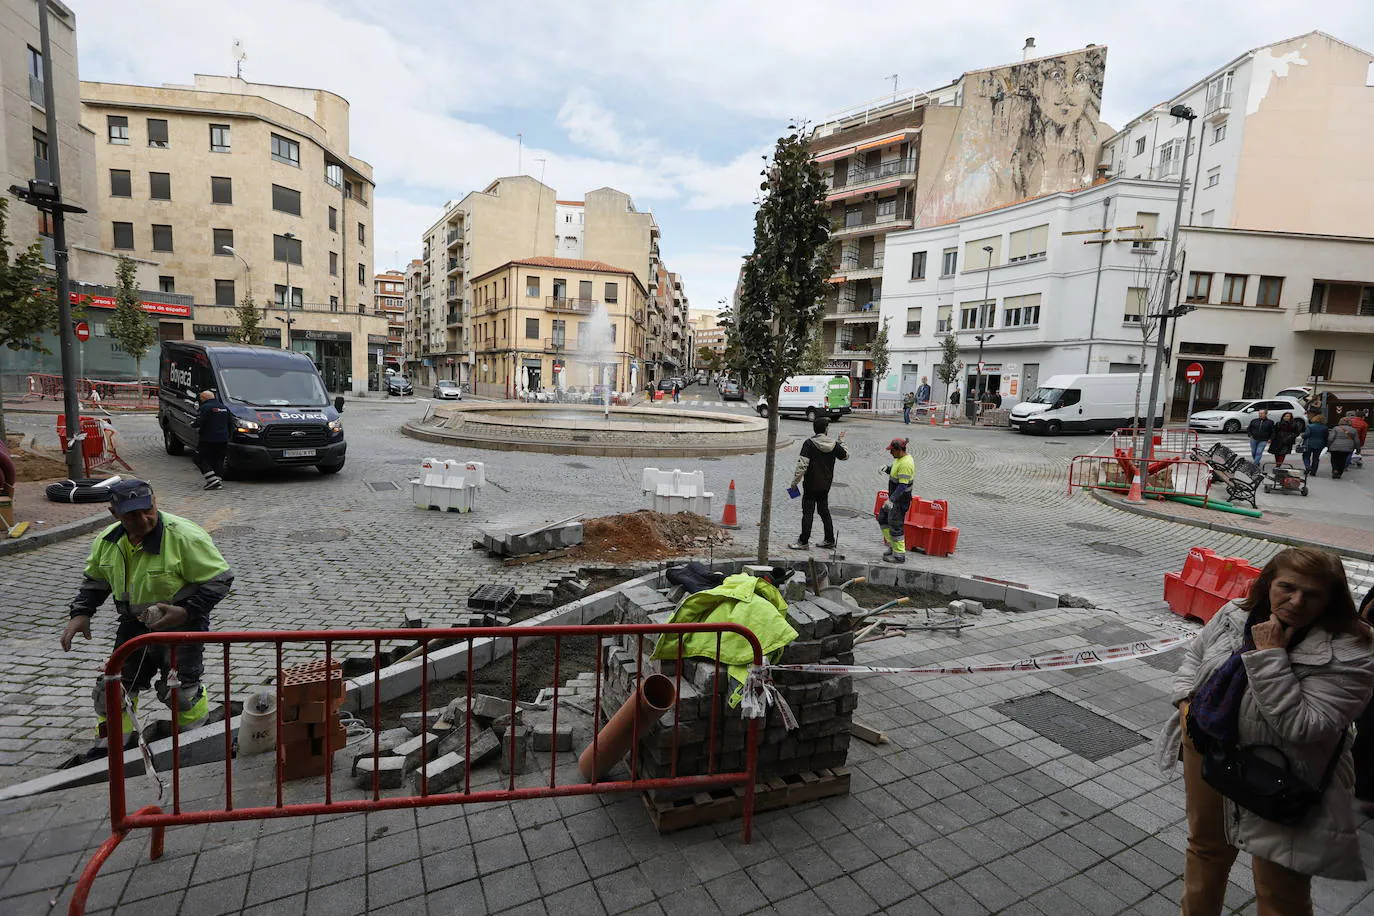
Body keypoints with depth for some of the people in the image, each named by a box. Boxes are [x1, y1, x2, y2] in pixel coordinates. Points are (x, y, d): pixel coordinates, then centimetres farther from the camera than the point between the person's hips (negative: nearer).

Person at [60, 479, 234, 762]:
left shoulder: (185, 537, -25)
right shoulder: (107, 541, -2)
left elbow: (220, 579, -20)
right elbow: (94, 580, 16)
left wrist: (186, 612, -27)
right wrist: (80, 613, 2)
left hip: (180, 624, -6)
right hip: (134, 623, 7)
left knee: (178, 690, -5)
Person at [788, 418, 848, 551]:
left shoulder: (809, 443, -14)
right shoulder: (833, 444, 0)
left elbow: (802, 464, -18)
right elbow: (845, 456, 18)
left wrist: (795, 481, -11)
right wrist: (841, 441, 30)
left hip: (811, 485, -5)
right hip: (826, 485, 5)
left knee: (807, 512, 0)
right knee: (824, 511, 16)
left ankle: (803, 541, 2)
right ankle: (829, 540, 21)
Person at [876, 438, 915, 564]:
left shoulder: (905, 463, -24)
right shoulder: (899, 459, 7)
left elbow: (903, 485, -28)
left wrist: (891, 500, -29)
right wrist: (887, 469, 2)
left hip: (900, 501, -11)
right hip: (894, 498, 11)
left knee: (895, 526, -4)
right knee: (883, 519, 19)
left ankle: (899, 555, 7)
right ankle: (892, 546, 29)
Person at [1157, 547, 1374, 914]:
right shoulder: (1235, 614, -6)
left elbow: (1301, 726, -29)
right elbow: (1194, 654, 11)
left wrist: (1269, 655, -29)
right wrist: (1186, 700, -2)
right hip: (1206, 752, 5)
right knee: (1205, 847, 26)